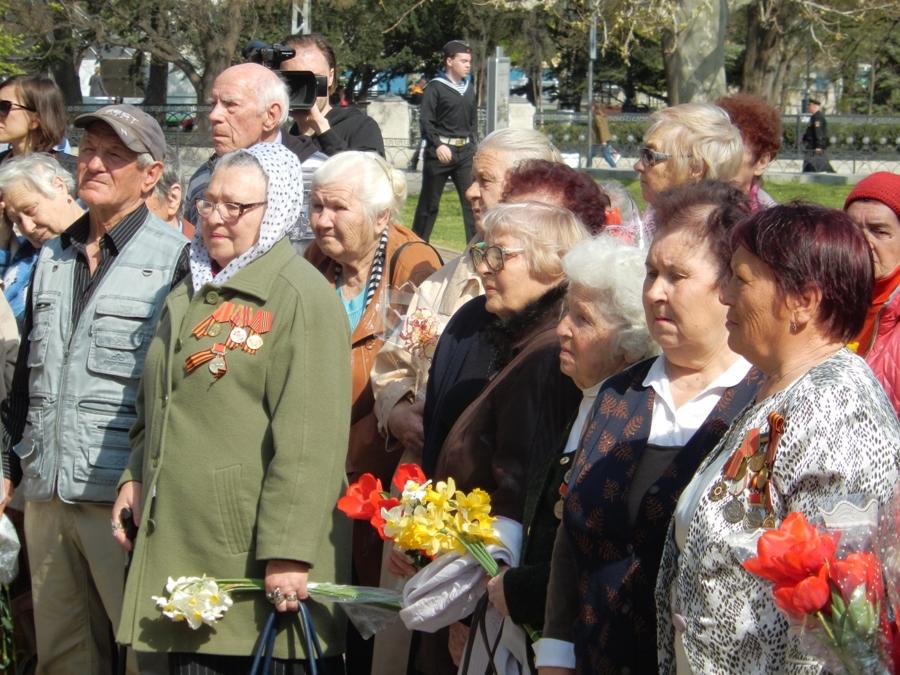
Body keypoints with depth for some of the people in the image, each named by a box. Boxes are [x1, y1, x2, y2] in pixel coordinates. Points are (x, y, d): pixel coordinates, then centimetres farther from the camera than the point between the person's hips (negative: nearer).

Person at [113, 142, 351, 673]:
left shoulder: (301, 296, -9)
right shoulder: (191, 293, 18)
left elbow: (308, 437, -17)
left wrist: (288, 550, -21)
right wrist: (136, 475, 15)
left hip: (257, 560, -7)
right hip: (180, 545, 8)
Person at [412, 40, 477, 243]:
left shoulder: (469, 88, 12)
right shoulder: (435, 88, -5)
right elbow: (426, 120, -10)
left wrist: (471, 143, 10)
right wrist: (438, 145, -19)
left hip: (464, 150, 5)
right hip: (440, 150, -5)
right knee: (429, 203, 4)